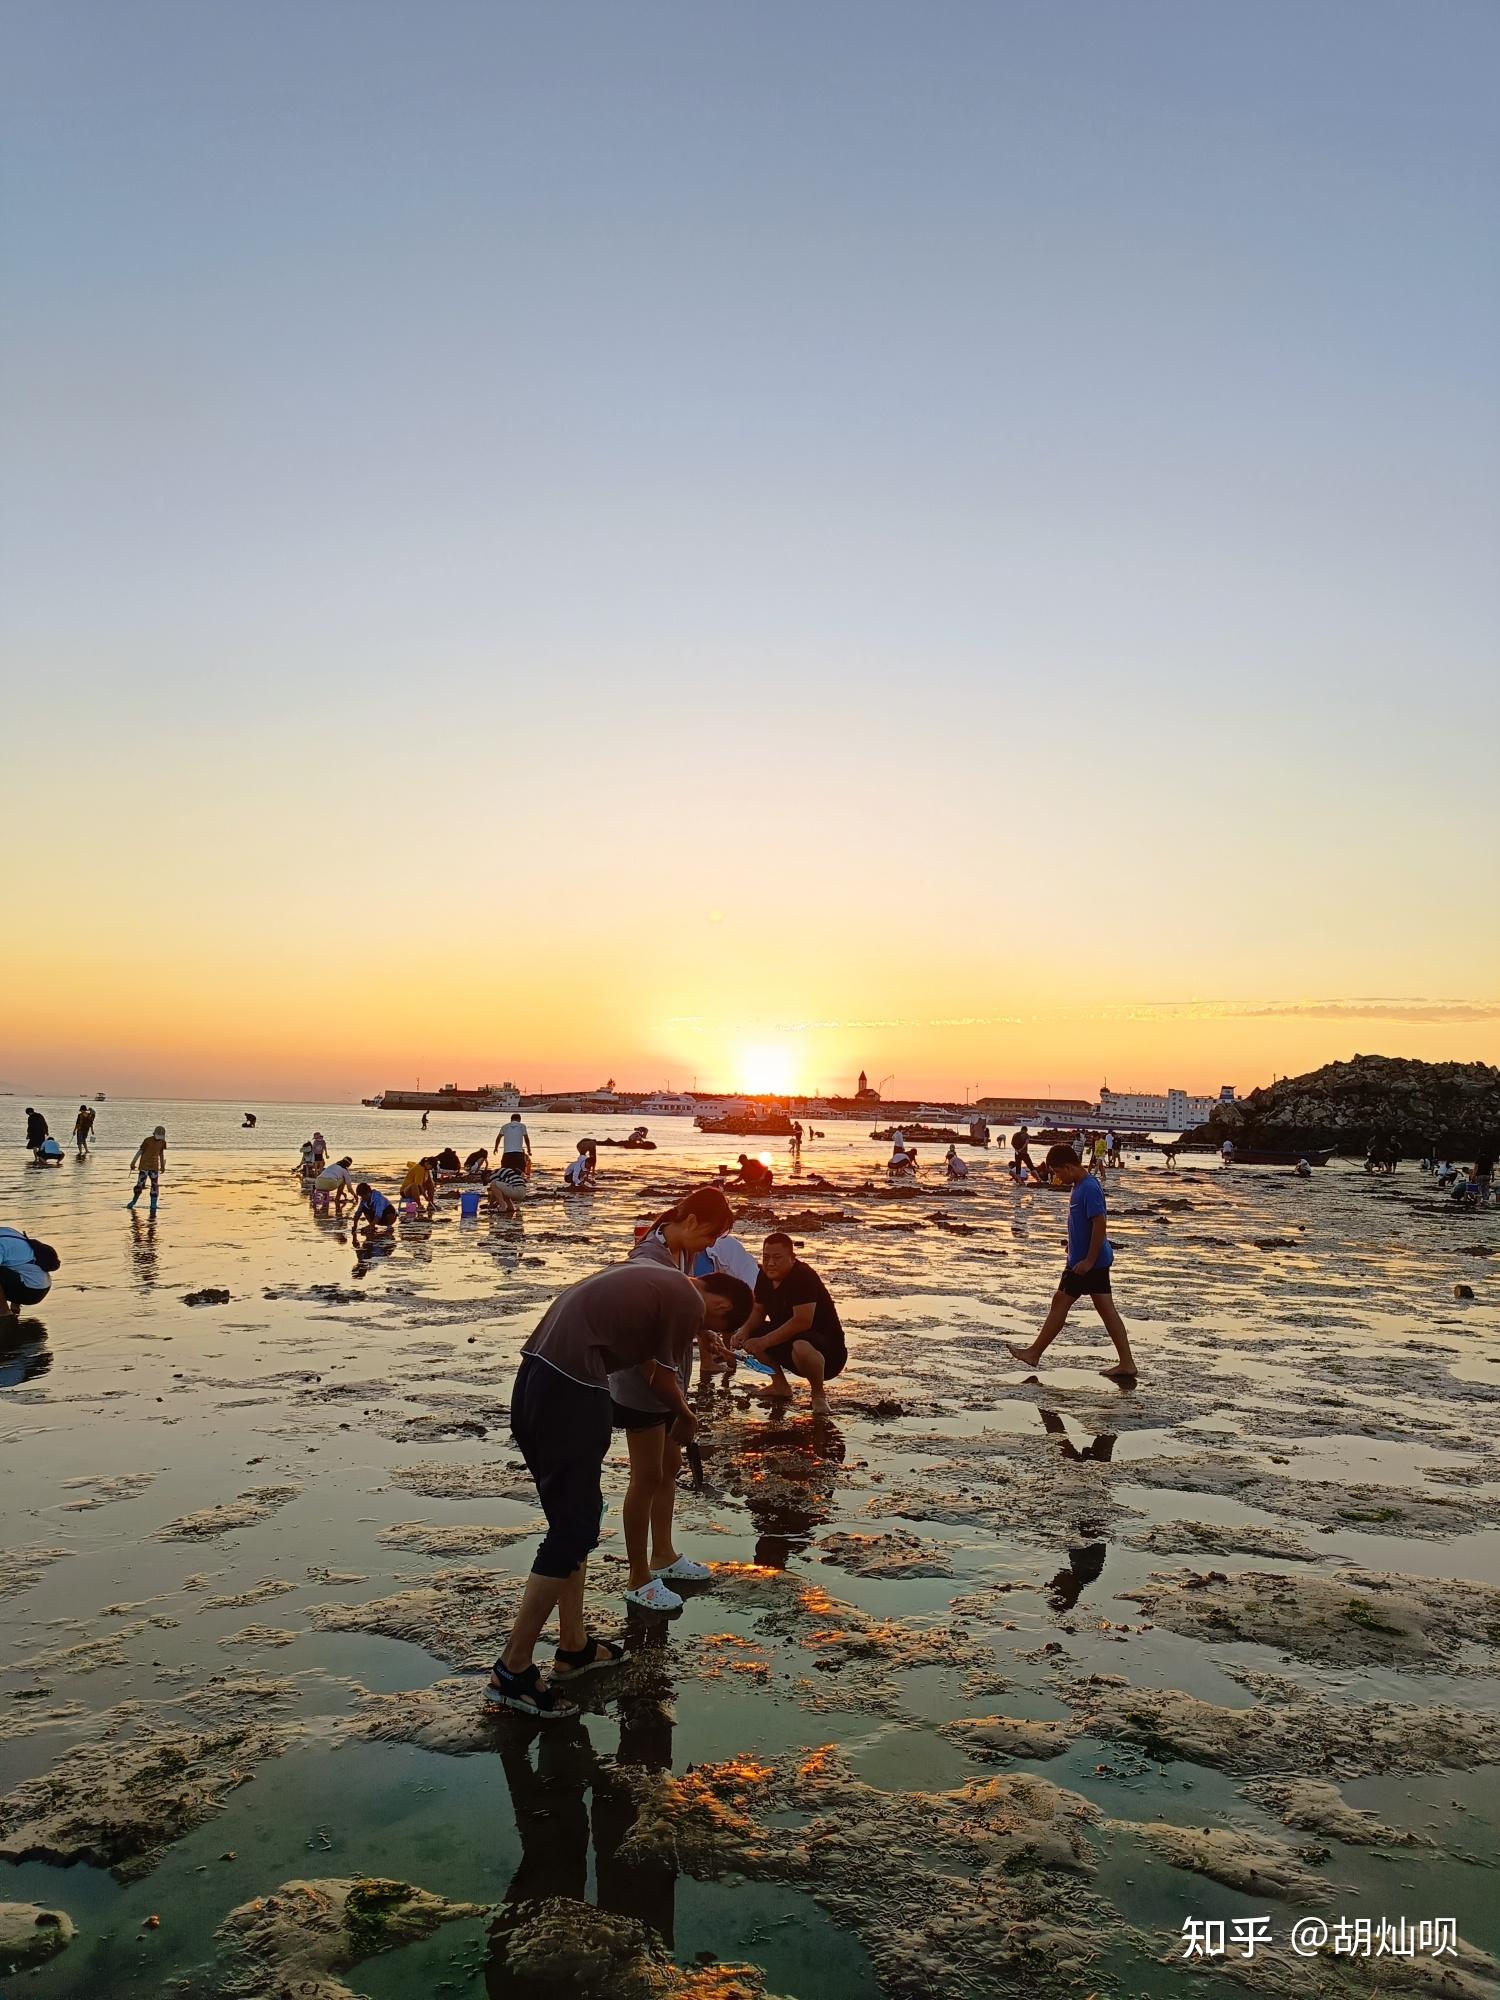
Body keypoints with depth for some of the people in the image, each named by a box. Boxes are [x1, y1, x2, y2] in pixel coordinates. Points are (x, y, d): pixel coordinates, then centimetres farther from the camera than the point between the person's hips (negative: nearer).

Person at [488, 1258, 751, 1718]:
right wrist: (686, 1419, 28)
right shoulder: (690, 1304, -3)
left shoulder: (650, 1270, 22)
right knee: (573, 1530, -1)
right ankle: (513, 1671, 3)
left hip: (533, 1374, 10)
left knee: (573, 1519, 19)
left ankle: (574, 1647, 28)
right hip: (570, 1390, -10)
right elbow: (661, 1377, 8)